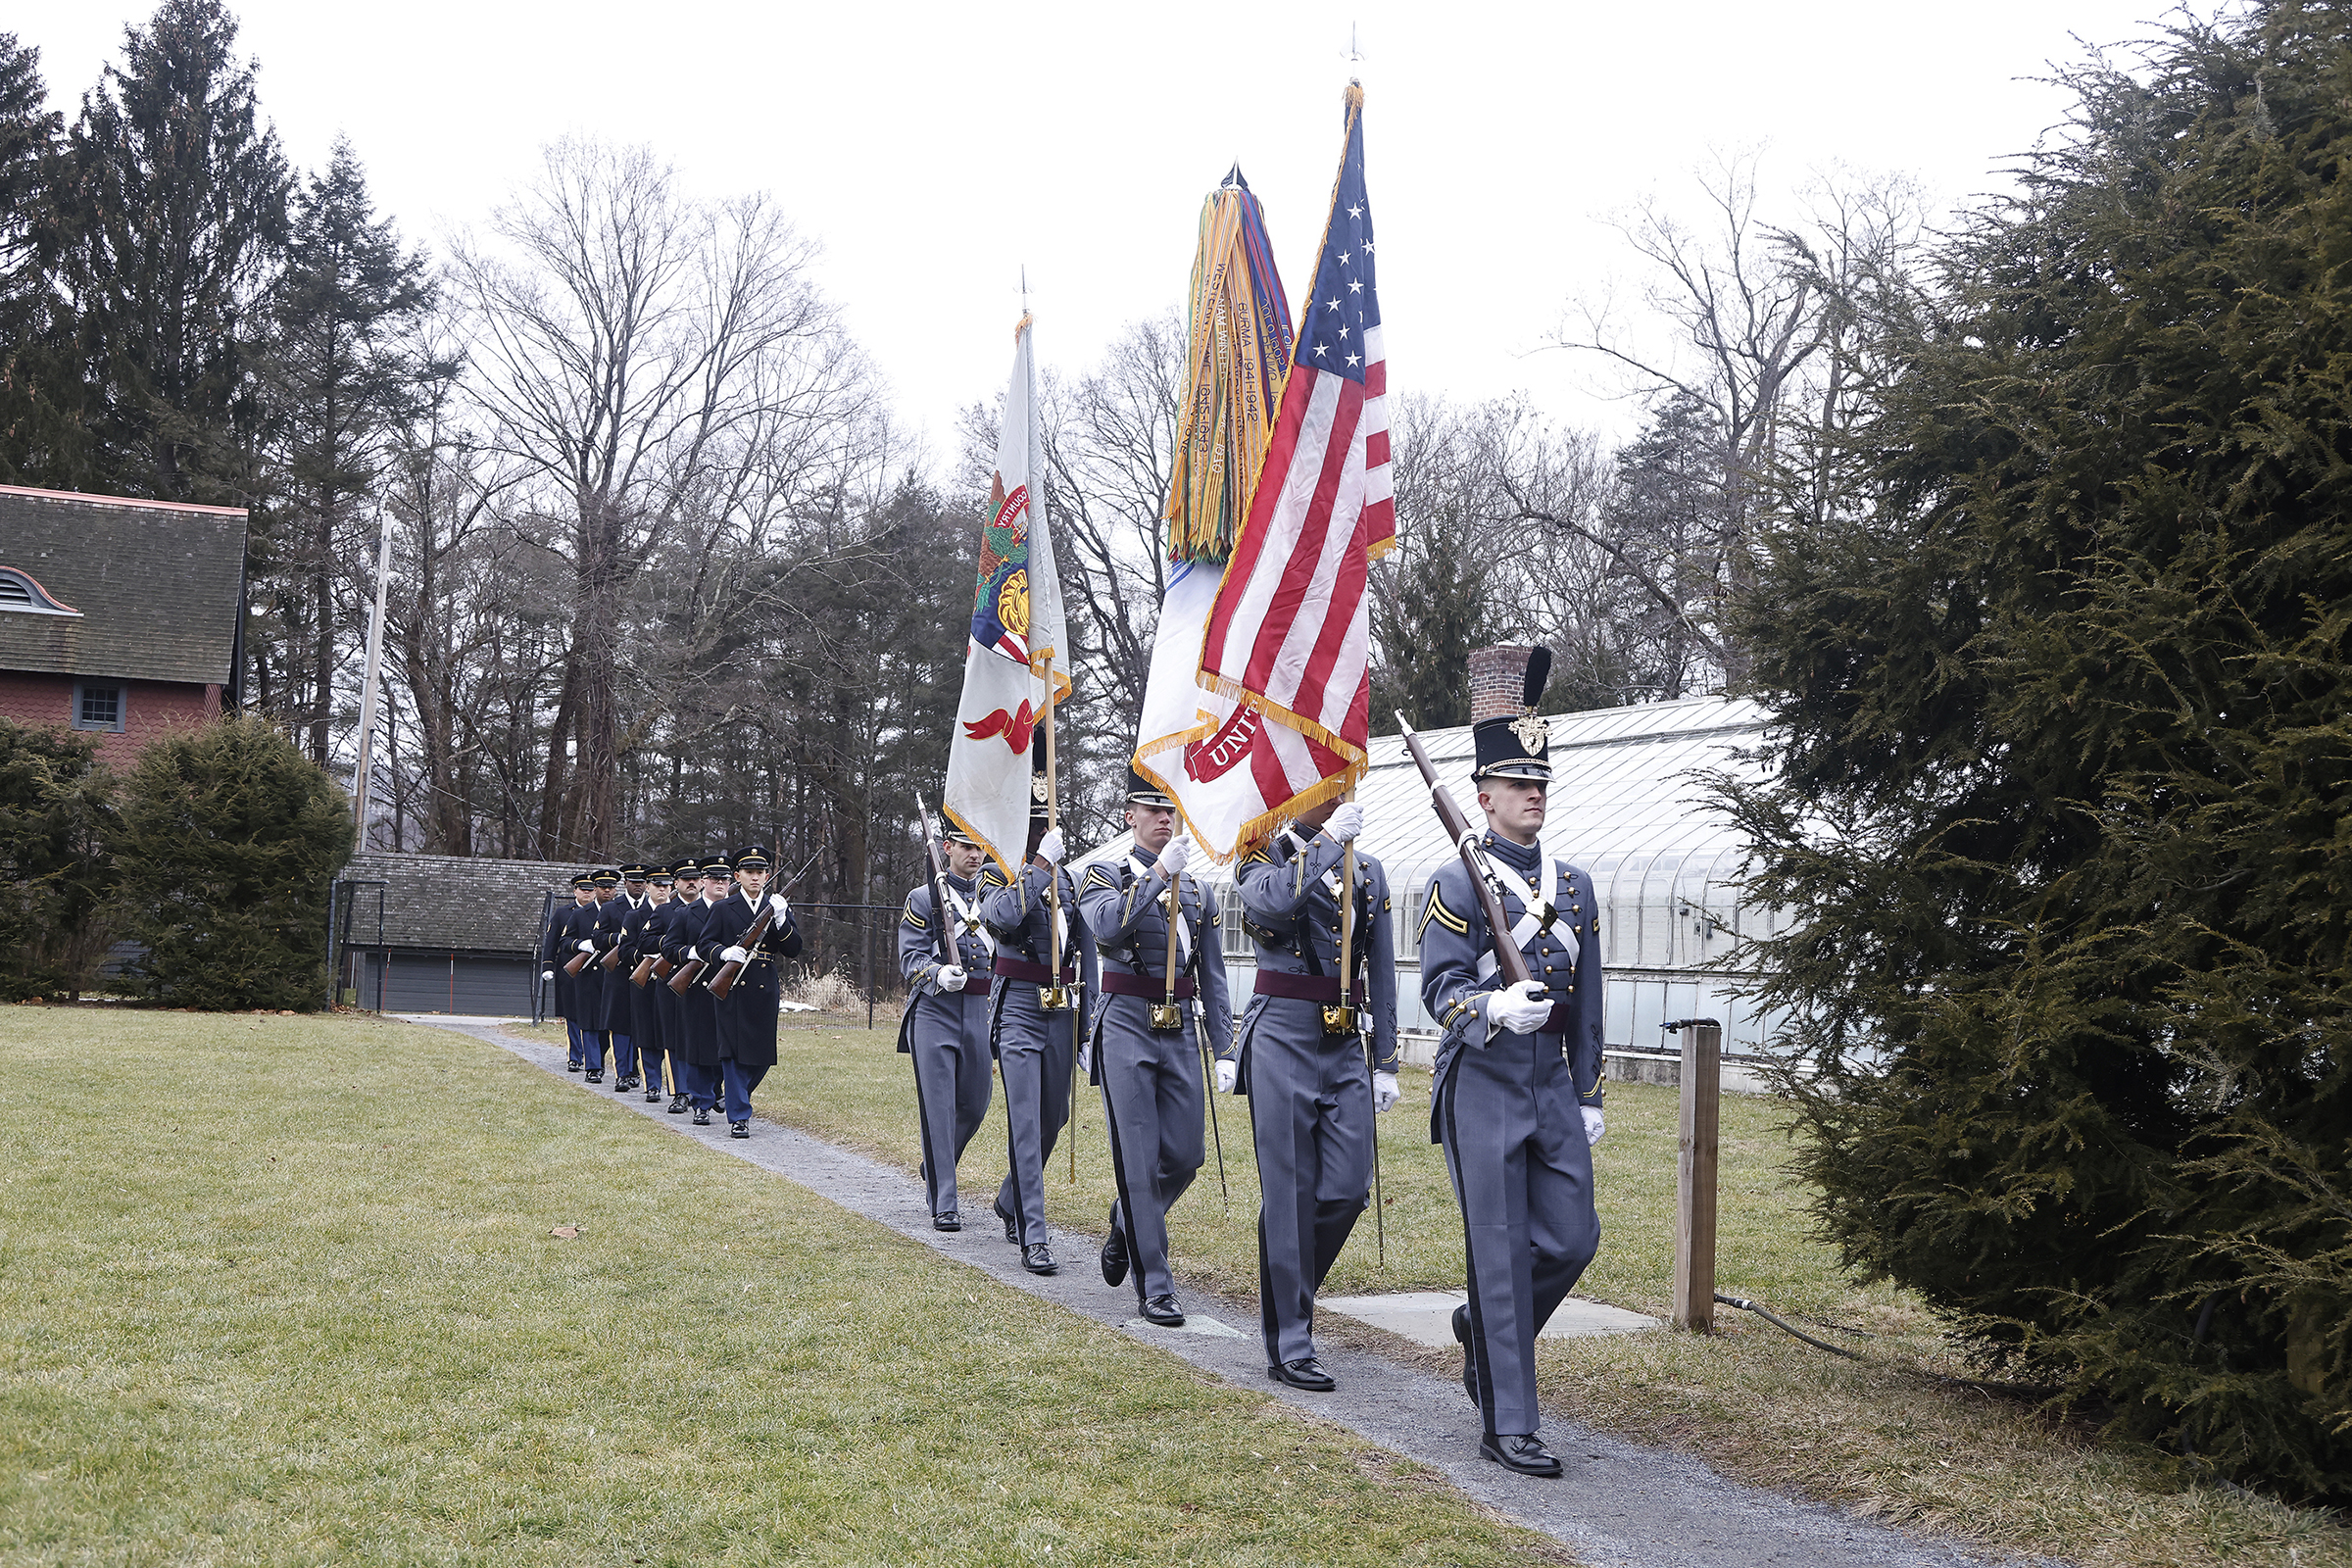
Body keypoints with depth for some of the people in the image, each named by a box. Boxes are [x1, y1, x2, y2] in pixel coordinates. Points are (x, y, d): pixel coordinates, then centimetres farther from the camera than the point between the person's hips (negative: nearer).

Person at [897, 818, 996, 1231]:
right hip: (934, 1010, -4)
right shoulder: (923, 899, 2)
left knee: (975, 1105, 9)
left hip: (980, 1011, 4)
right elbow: (910, 957, -6)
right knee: (939, 1107, -7)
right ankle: (943, 1204, -6)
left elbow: (1007, 956, 21)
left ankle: (936, 1169, 37)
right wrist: (939, 973, -27)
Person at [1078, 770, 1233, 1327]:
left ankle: (1127, 1224, 33)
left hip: (1180, 1031, 4)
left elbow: (1213, 977, 14)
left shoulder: (1198, 889, 13)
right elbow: (1109, 926, -22)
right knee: (1139, 1160, -6)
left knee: (1185, 1156, 3)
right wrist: (1159, 873, -24)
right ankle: (1155, 1287, 0)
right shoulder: (1105, 876, 2)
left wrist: (1224, 1047, 8)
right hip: (1127, 1029, -4)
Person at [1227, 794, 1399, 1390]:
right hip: (1283, 1038, -4)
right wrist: (1327, 841, -17)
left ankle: (1287, 1289, 24)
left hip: (1346, 1045, 4)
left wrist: (1386, 1062, 11)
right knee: (1289, 1191, -3)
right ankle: (1290, 1345, 3)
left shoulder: (1367, 870, 13)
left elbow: (1382, 972, 14)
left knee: (1347, 1189, -1)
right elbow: (1272, 902, -24)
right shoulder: (1263, 858, 2)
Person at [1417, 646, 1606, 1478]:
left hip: (1552, 1085, 6)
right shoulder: (1456, 883, -6)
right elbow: (1441, 988, -13)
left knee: (1572, 1237, 3)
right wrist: (1496, 1008, -33)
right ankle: (1508, 1425, 3)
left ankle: (1484, 1327, 32)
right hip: (1482, 1083, -6)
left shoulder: (1574, 884, 12)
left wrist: (1588, 1094, 14)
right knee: (1502, 1251, -4)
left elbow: (1587, 1000, 16)